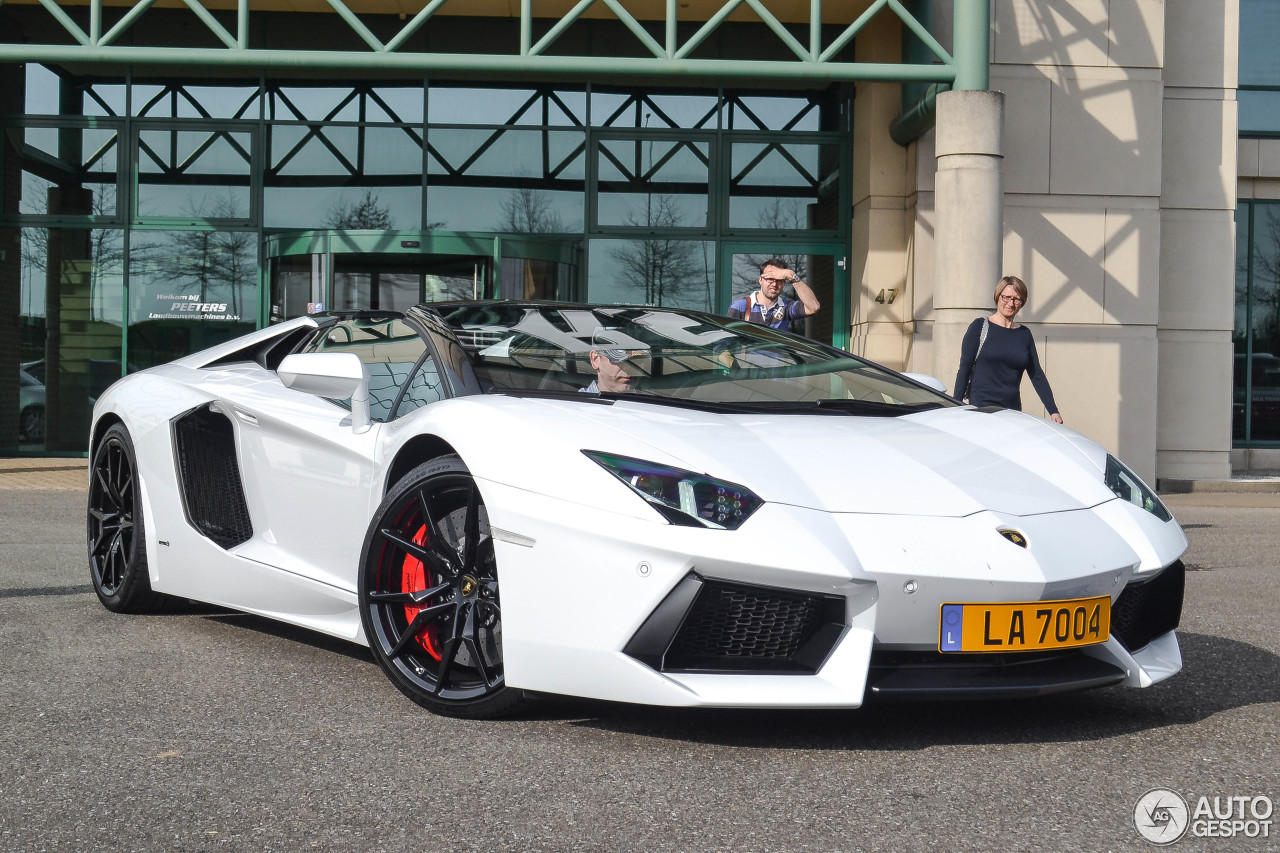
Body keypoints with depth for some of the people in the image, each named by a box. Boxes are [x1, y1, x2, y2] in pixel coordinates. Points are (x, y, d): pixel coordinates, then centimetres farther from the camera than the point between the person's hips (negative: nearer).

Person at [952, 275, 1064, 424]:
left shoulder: (1024, 334, 12)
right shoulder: (980, 327, 1)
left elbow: (1037, 375, 11)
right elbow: (964, 368, -2)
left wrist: (1053, 411, 3)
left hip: (1013, 410, 4)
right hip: (981, 407, -4)